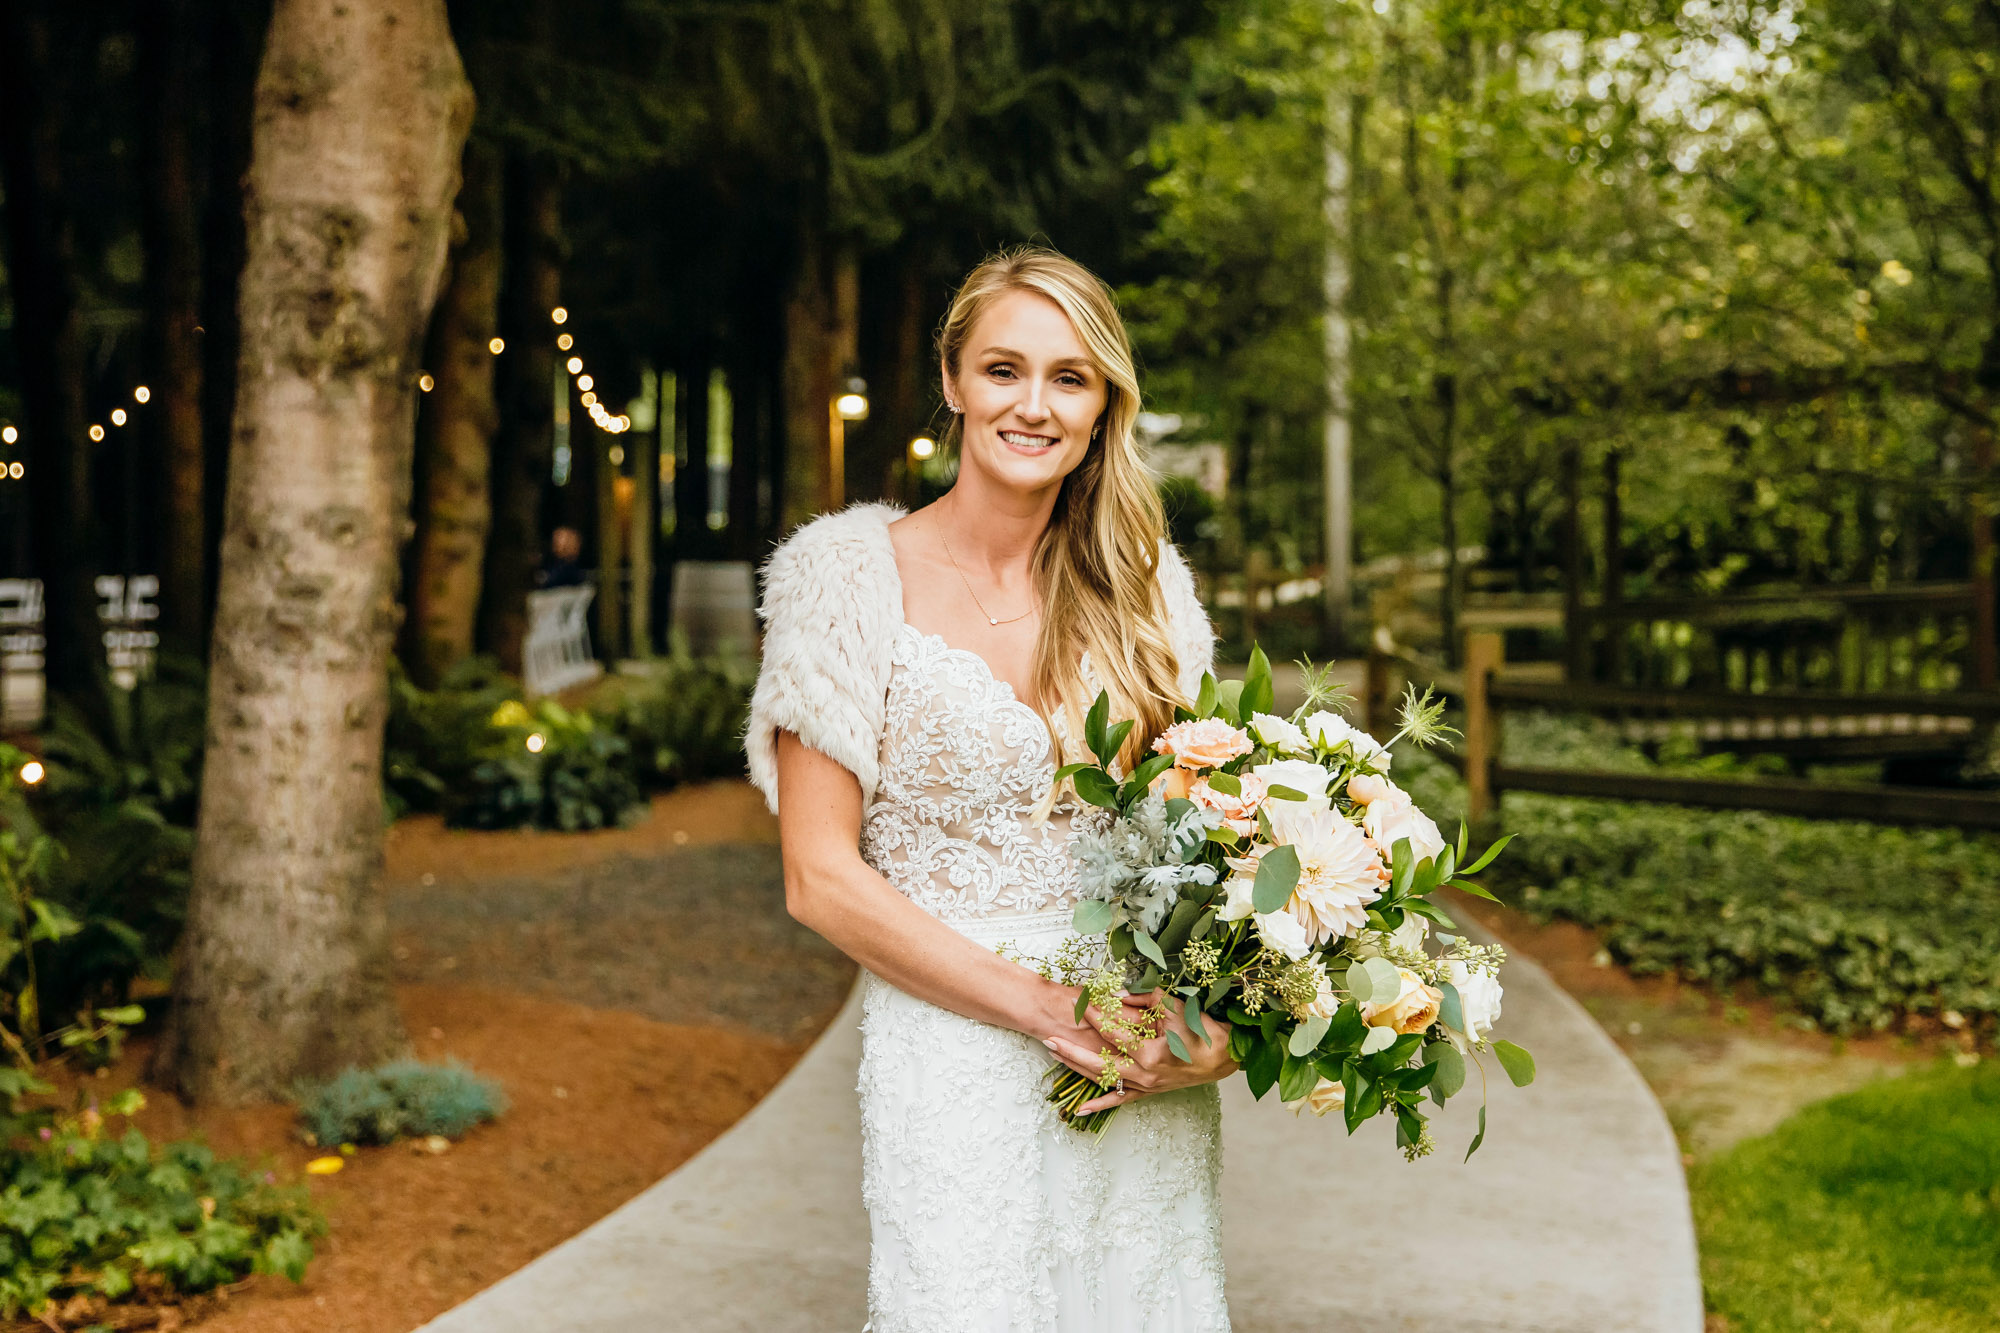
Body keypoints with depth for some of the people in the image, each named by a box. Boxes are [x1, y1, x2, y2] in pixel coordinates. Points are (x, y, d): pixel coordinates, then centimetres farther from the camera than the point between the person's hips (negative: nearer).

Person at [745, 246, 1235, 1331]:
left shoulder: (1140, 583, 5)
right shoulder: (854, 573, -7)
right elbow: (821, 878, -10)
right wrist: (1045, 1007, -16)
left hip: (1146, 1076, 4)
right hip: (955, 1069, -4)